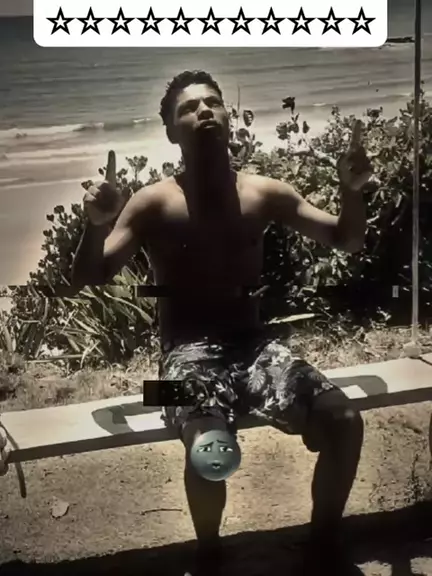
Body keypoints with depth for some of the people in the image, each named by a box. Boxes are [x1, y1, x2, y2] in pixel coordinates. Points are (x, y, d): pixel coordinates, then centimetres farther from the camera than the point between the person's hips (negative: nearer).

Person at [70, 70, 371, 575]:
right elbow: (87, 279, -10)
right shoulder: (153, 204, -5)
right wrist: (97, 225, -30)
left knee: (344, 422, -18)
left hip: (255, 343, 4)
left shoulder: (265, 194, 5)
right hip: (189, 353, -3)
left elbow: (346, 242, 11)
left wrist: (352, 190, -9)